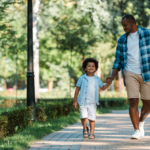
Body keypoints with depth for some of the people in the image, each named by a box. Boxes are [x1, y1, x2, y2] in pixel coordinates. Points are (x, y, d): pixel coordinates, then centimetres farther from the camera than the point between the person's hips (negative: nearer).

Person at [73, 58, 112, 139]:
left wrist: (108, 83, 0)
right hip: (83, 102, -2)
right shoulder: (82, 78, 0)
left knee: (92, 118, 0)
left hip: (92, 103, 2)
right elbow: (77, 89, 5)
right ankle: (85, 129, 16)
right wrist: (75, 101, 4)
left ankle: (92, 133, 11)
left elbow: (103, 88, 20)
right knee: (84, 117, -11)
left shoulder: (97, 79, 8)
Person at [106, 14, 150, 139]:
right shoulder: (122, 40, 11)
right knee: (133, 102, -8)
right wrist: (112, 76, 0)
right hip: (130, 73, 1)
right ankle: (137, 131, -2)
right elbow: (118, 60, 12)